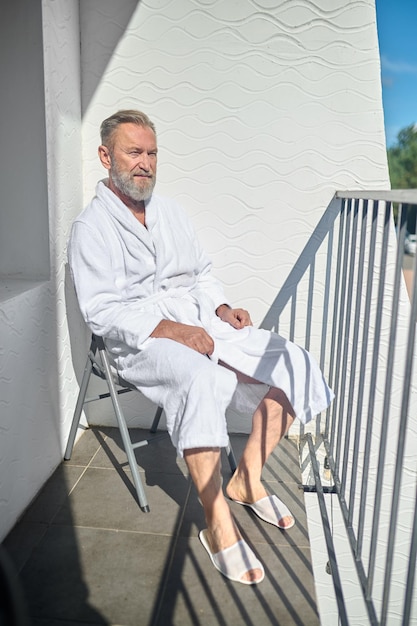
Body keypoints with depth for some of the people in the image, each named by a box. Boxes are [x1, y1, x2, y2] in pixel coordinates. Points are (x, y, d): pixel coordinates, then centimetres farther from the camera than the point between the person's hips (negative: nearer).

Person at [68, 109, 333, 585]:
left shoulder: (169, 211, 18)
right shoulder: (91, 227, -4)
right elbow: (101, 311, -14)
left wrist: (222, 308, 1)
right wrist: (171, 330, -24)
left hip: (201, 324, 7)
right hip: (141, 340, -6)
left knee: (292, 363, -10)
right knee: (200, 380, -39)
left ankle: (247, 479, 2)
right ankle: (219, 526, -23)